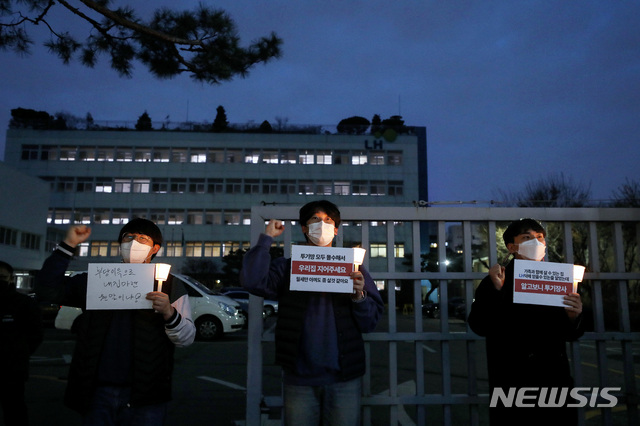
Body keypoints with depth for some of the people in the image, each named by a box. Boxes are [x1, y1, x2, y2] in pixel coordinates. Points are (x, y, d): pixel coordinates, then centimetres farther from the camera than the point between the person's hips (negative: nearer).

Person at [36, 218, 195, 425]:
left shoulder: (169, 285, 4)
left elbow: (187, 338, -1)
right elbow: (49, 287, 5)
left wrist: (169, 313, -22)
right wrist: (68, 245, 0)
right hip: (97, 392, 2)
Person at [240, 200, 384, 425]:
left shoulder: (352, 267, 6)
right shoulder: (287, 267, 5)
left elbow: (370, 322, 3)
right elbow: (252, 281, -14)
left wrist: (359, 295, -16)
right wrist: (266, 238, -8)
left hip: (344, 379, 1)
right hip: (299, 378, 0)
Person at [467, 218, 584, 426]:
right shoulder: (495, 281, -1)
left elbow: (569, 335, 13)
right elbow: (479, 327, -10)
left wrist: (573, 317, -9)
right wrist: (495, 290, -21)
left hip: (556, 379, 4)